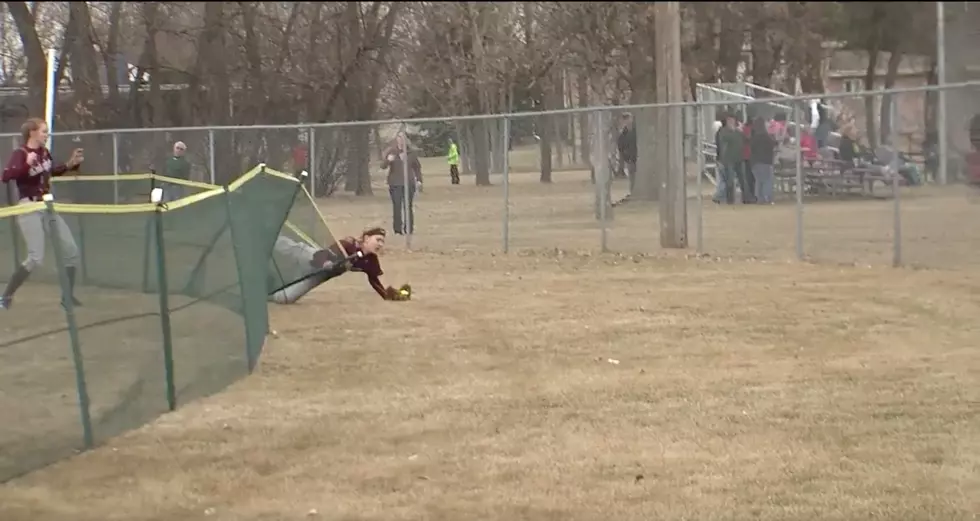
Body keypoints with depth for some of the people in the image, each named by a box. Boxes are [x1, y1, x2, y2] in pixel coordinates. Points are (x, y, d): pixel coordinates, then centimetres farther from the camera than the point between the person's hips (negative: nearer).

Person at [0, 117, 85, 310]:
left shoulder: (44, 152, 6)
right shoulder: (20, 154, -15)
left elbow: (54, 171, 27)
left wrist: (72, 163, 12)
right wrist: (27, 164, -44)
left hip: (48, 208, 8)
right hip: (30, 210, -8)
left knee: (71, 250, 8)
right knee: (36, 257, -17)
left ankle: (68, 296, 21)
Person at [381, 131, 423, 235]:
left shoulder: (411, 152, 7)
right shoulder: (390, 151, 0)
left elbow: (417, 167, 15)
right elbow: (383, 166, -7)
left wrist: (419, 180, 8)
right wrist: (388, 160, -28)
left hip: (409, 183, 2)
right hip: (395, 184, -2)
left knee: (408, 207, 5)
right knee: (397, 207, -7)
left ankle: (409, 229, 13)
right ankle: (397, 230, -4)